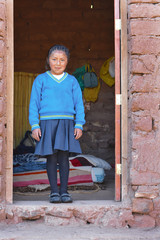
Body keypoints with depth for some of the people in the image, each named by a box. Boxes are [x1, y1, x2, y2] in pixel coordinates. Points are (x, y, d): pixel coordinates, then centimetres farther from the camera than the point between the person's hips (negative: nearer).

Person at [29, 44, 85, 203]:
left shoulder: (72, 81, 12)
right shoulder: (41, 80, 9)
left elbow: (79, 104, 12)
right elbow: (34, 103, 7)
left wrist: (79, 125, 2)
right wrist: (35, 126, -2)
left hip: (66, 122, 1)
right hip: (47, 122, 0)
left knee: (64, 156, -4)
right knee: (51, 157, -1)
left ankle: (64, 191, 4)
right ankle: (54, 191, 6)